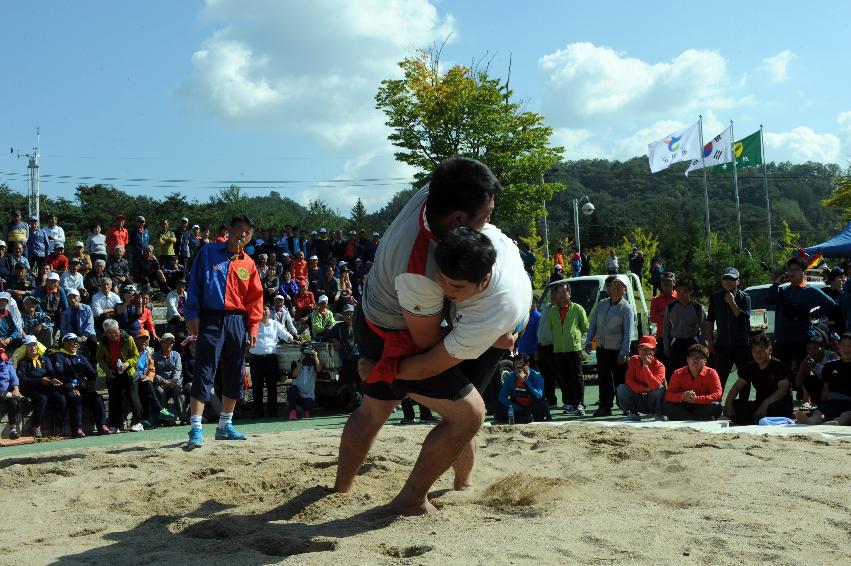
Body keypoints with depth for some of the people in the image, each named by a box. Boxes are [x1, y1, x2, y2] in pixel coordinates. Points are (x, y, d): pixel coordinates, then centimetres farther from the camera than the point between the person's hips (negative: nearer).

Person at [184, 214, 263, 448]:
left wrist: (253, 326, 3)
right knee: (204, 373, -10)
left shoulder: (249, 264, 12)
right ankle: (195, 428, -10)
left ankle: (225, 426, 20)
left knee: (234, 375, 8)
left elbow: (255, 297, 12)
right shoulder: (209, 252, 3)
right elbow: (194, 284, 0)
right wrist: (192, 315, -7)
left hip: (237, 321, 4)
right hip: (211, 319, -4)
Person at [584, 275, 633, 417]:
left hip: (617, 350, -5)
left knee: (620, 380, -2)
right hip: (601, 349, 5)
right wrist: (588, 342, 4)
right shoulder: (601, 304, 10)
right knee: (603, 379, 8)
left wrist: (623, 352, -18)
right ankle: (605, 407, 14)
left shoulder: (626, 308, -7)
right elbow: (593, 324, 13)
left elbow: (628, 332, -12)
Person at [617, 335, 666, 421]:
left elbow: (655, 386, -31)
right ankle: (633, 414, -2)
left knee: (661, 388, -31)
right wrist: (645, 389, -23)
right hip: (637, 402, 2)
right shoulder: (633, 360, -4)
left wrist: (645, 366, -30)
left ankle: (659, 414, -6)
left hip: (652, 403, -2)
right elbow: (628, 381, -13)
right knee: (621, 388, -21)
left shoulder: (659, 366, -14)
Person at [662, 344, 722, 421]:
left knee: (716, 407, -32)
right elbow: (668, 396, -9)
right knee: (665, 406, -26)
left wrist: (696, 399, -29)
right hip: (683, 409, 2)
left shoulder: (711, 373, -6)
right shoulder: (678, 374, -2)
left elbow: (717, 395, -16)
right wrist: (682, 396, -31)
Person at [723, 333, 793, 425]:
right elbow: (737, 386, 2)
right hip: (759, 404, 5)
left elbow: (782, 390, -22)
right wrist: (728, 402, -18)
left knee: (775, 407, -40)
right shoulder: (750, 368, 8)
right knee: (734, 405, -18)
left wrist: (765, 404, -36)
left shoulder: (780, 367, -10)